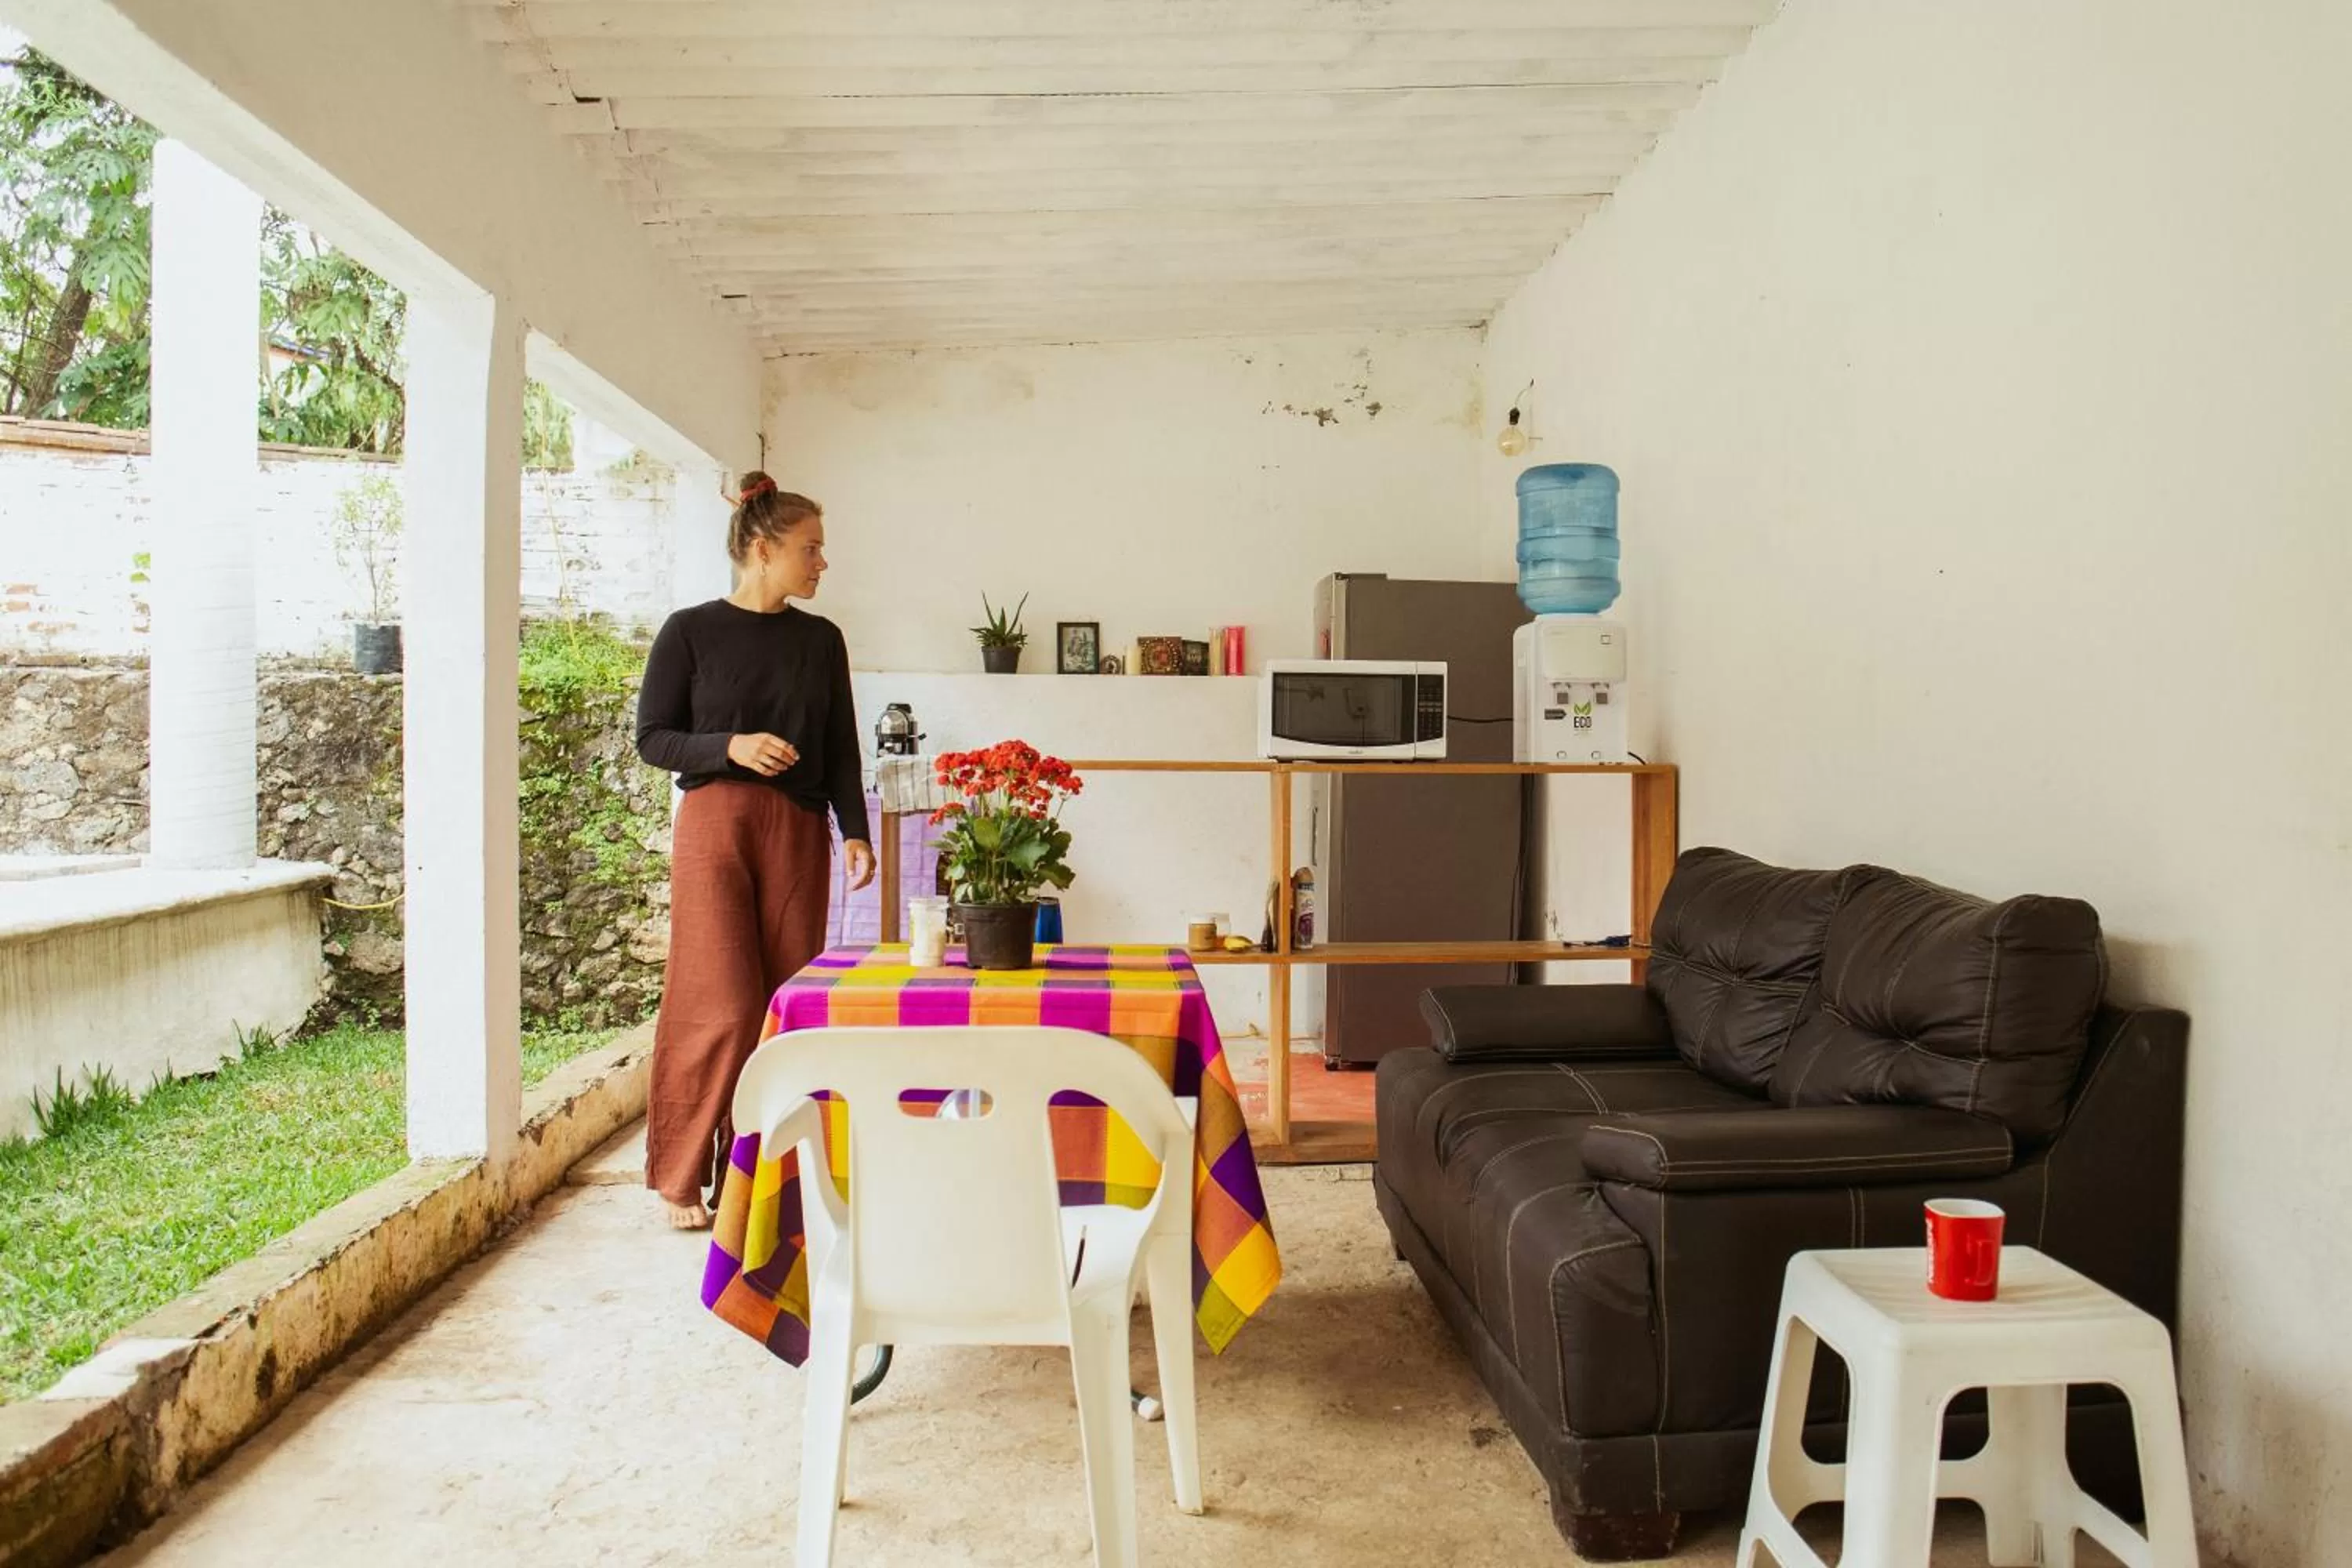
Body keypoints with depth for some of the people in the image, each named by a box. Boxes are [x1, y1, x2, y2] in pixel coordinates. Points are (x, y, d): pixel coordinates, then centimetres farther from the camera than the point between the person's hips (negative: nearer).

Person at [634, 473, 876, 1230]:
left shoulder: (821, 640, 11)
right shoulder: (691, 631, 0)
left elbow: (841, 748, 12)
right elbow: (652, 737, 1)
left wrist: (855, 831, 1)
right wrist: (730, 747, -15)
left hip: (799, 832, 4)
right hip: (714, 824, -4)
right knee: (722, 1005, -7)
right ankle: (681, 1175, 9)